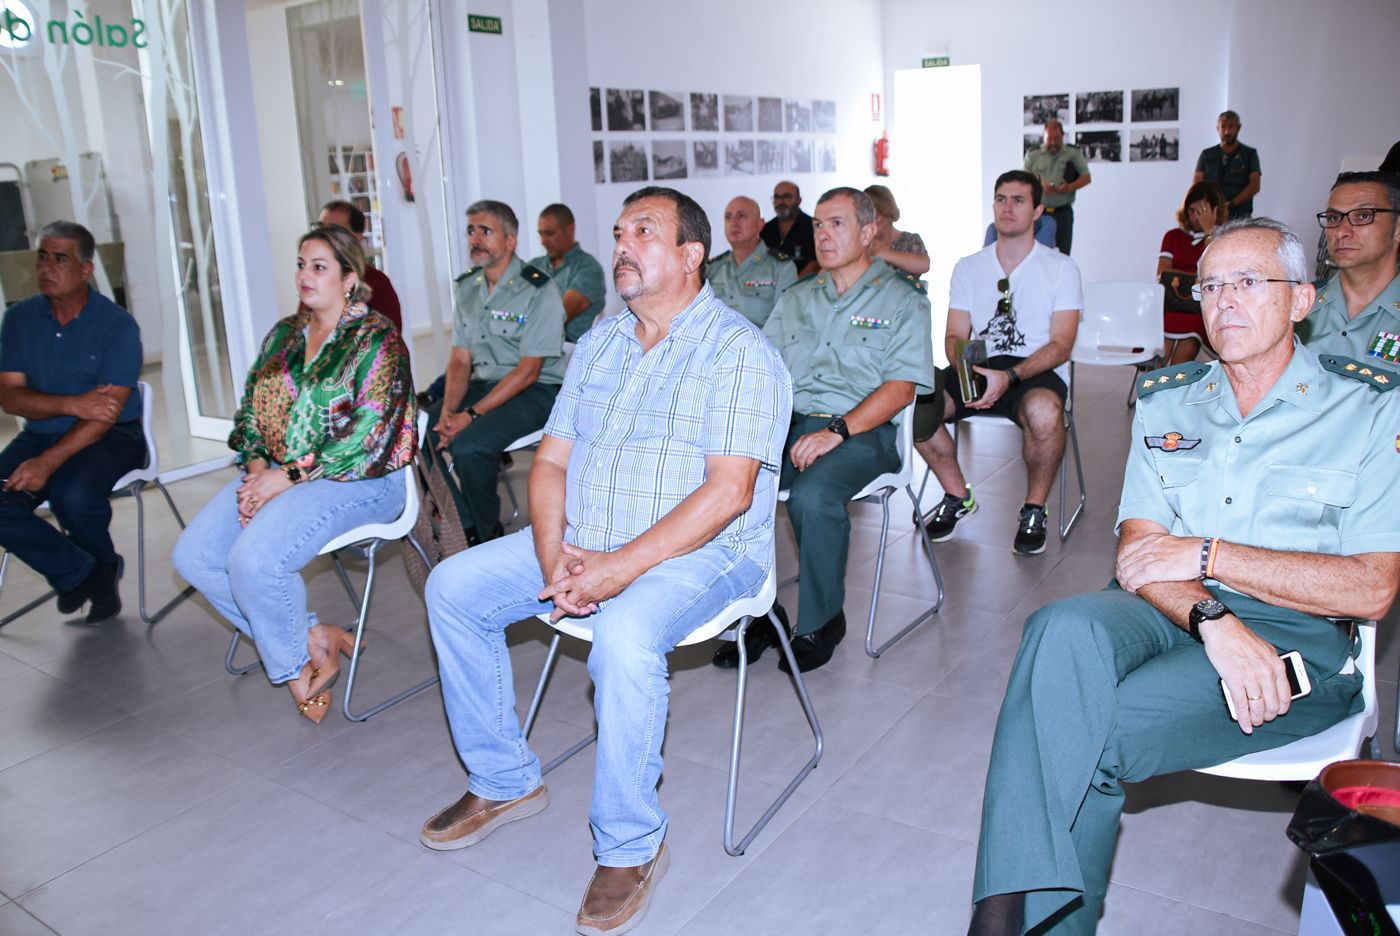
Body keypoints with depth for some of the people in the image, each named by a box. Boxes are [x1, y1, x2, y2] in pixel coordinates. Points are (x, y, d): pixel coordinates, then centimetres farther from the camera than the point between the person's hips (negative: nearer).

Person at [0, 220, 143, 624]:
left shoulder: (117, 324, -10)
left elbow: (108, 412, -17)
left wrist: (49, 461, -26)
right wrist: (73, 404, -21)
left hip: (111, 436, -4)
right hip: (40, 434, 5)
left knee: (73, 496, -33)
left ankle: (102, 566, 2)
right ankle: (82, 572, 1)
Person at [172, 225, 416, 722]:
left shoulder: (376, 339, -9)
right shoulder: (284, 335, 15)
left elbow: (368, 438, -18)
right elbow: (251, 410, 15)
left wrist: (287, 477, -19)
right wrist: (257, 468, -5)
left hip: (356, 479, -8)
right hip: (277, 474, 8)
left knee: (253, 560, -27)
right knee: (193, 555, -8)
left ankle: (294, 664, 1)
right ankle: (313, 638, -1)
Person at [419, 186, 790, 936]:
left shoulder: (738, 351, -10)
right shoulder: (600, 342, 13)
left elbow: (728, 492, -20)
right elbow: (552, 459, 9)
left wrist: (622, 568, -26)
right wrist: (553, 556, -9)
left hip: (698, 550, -7)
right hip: (580, 540, 8)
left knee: (624, 635, -36)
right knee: (453, 587, -2)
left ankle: (630, 845, -12)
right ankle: (503, 783, 13)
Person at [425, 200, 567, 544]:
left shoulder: (539, 291, -13)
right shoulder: (467, 288, 9)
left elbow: (528, 371, -18)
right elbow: (460, 360, 8)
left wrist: (472, 414, -21)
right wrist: (448, 411, -10)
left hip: (536, 391, -7)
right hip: (484, 384, 7)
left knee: (469, 445, -29)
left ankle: (487, 534, -4)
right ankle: (465, 527, 2)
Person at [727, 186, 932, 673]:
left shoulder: (901, 299, 6)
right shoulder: (796, 298, 22)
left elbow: (901, 388, -5)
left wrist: (836, 430, -18)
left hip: (862, 431, -4)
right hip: (790, 422, 5)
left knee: (812, 496, -34)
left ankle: (820, 622, -9)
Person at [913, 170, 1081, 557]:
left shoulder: (1060, 268, 4)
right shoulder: (968, 267, 15)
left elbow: (1061, 345, -6)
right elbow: (955, 336, 9)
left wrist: (1010, 376, -24)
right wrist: (966, 368, -16)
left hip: (1035, 371, -3)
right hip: (978, 367, 4)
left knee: (1043, 409, -39)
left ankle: (1034, 510, -12)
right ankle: (958, 496, -2)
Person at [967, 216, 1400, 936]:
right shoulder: (1167, 402, 15)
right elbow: (1138, 551, 3)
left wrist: (1207, 555, -11)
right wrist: (1213, 618, -18)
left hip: (1296, 636, -3)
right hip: (1168, 613, 3)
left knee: (1084, 732, -28)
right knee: (1065, 629, -33)